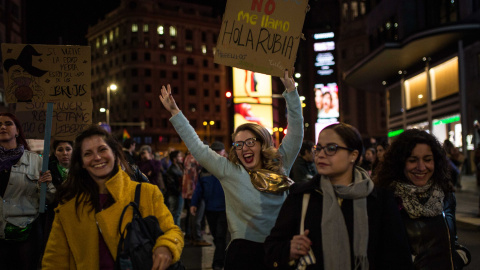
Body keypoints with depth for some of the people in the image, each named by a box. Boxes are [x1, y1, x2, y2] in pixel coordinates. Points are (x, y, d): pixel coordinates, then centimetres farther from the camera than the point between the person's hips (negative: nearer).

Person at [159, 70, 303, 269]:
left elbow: (296, 131, 8)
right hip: (244, 253, -2)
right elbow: (198, 149, 2)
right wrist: (175, 113, 3)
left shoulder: (279, 166, 5)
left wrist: (291, 91, 6)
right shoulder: (230, 171, 0)